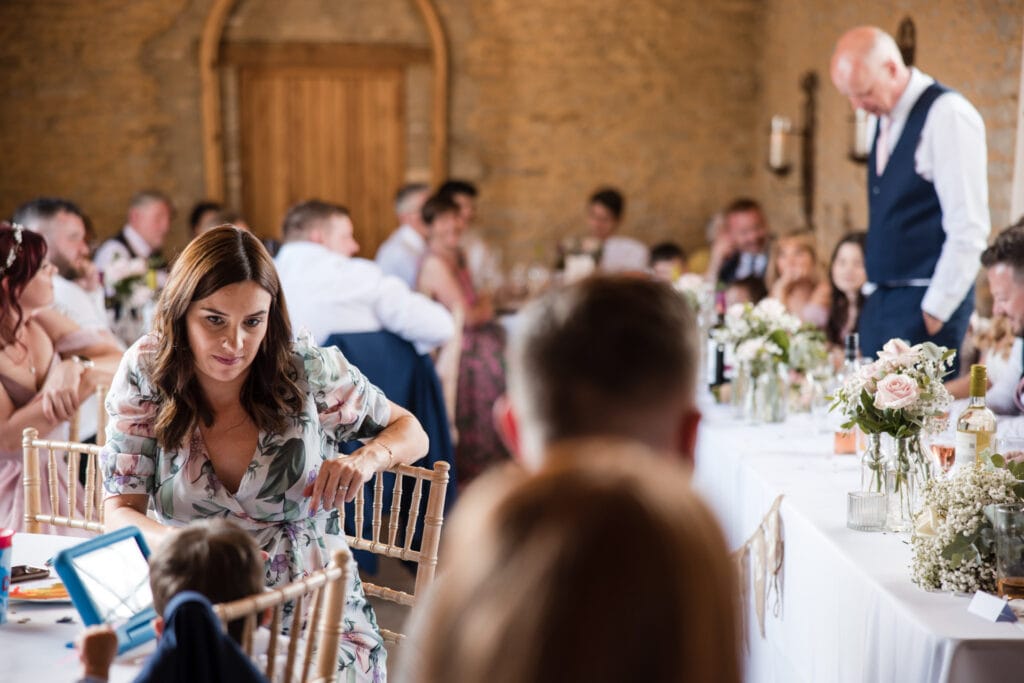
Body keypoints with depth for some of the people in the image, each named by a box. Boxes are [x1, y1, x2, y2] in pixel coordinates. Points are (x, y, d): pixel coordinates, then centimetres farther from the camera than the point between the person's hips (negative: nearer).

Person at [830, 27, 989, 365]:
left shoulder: (947, 114, -12)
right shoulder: (885, 118, 12)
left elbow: (969, 229, -16)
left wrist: (934, 312, -14)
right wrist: (876, 301, 13)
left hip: (928, 303, -8)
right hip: (881, 301, 8)